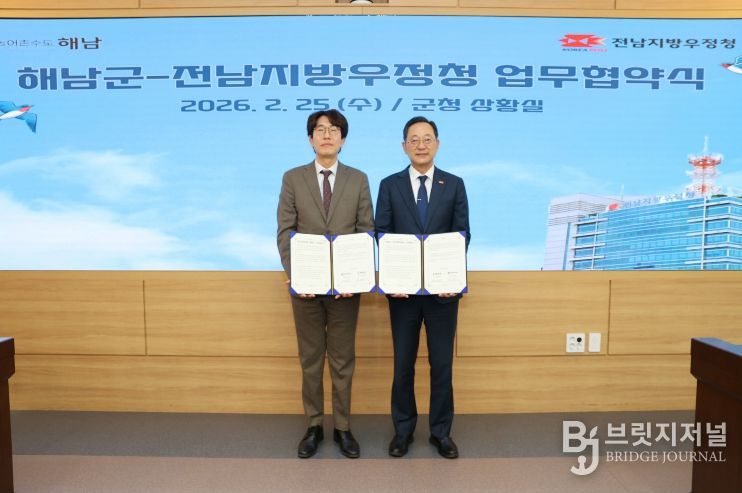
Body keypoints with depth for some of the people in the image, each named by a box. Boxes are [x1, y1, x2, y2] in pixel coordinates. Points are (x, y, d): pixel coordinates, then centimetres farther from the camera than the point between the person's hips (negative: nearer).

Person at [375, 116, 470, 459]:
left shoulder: (454, 184, 5)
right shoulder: (390, 185, 4)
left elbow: (462, 235, 0)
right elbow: (382, 235, 0)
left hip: (443, 288, 0)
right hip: (403, 288, 0)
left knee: (442, 364, 8)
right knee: (403, 364, 10)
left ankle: (441, 431, 24)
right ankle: (403, 429, 27)